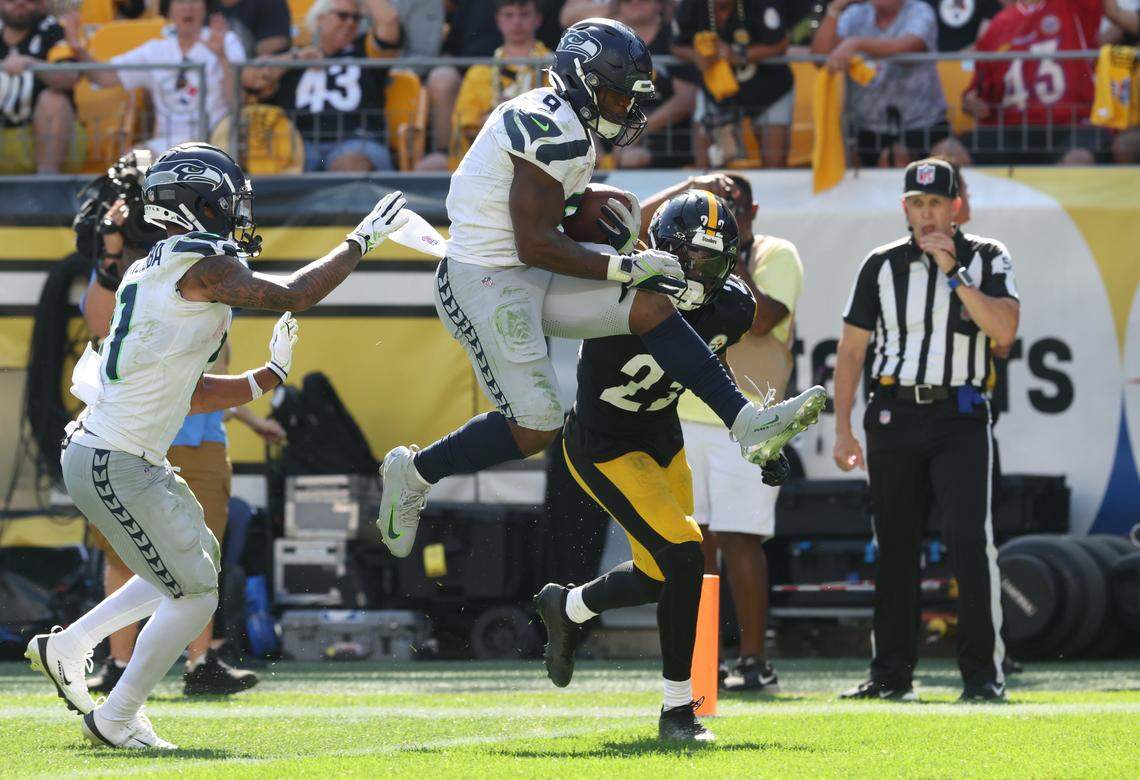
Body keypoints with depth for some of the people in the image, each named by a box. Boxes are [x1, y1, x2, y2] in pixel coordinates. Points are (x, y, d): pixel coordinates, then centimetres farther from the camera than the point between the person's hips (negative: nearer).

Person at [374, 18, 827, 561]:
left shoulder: (547, 117, 12)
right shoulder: (555, 133, -19)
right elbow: (535, 244, -22)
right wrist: (624, 267, -16)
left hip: (522, 278, 10)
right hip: (483, 282, -10)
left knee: (649, 306, -2)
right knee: (534, 428, -13)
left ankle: (748, 423, -4)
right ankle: (414, 474, 5)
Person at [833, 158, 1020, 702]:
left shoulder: (987, 259, 4)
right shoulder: (883, 265, 9)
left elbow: (1004, 332, -11)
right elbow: (851, 350, 10)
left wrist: (953, 272, -13)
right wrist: (842, 430, 4)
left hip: (958, 417, -2)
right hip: (893, 416, 2)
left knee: (970, 542, -14)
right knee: (894, 548, 6)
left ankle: (982, 672, -10)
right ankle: (891, 673, 13)